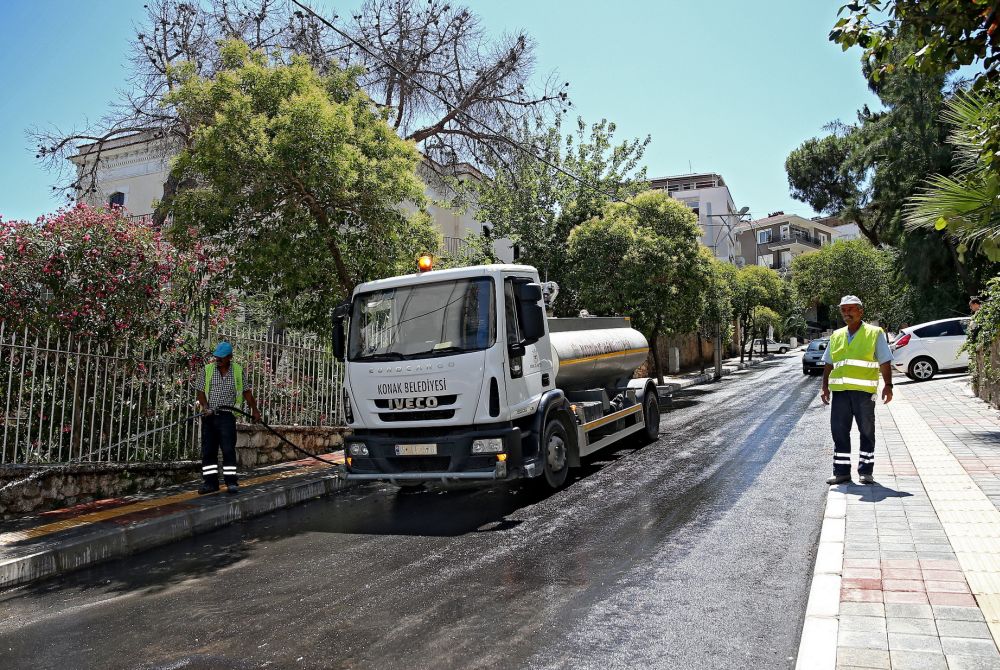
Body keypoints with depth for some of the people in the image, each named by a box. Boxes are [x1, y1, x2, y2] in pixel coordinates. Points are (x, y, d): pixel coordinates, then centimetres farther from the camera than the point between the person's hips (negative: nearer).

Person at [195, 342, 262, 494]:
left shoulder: (238, 371, 4)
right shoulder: (208, 370, 5)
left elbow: (246, 391, 12)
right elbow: (201, 391, 4)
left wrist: (254, 409, 11)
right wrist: (205, 406, -12)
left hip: (227, 415, -2)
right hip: (209, 415, 2)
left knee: (228, 449, -7)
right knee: (208, 450, 4)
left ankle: (231, 482, -2)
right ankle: (210, 482, 11)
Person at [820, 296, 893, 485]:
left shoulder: (875, 334, 4)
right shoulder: (836, 336, 16)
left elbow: (885, 363, 0)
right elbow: (828, 364, 18)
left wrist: (888, 386, -8)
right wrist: (825, 387, 12)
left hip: (864, 391, -4)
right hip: (840, 391, 4)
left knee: (867, 432, 5)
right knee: (839, 432, 4)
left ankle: (866, 471, 14)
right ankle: (841, 471, 12)